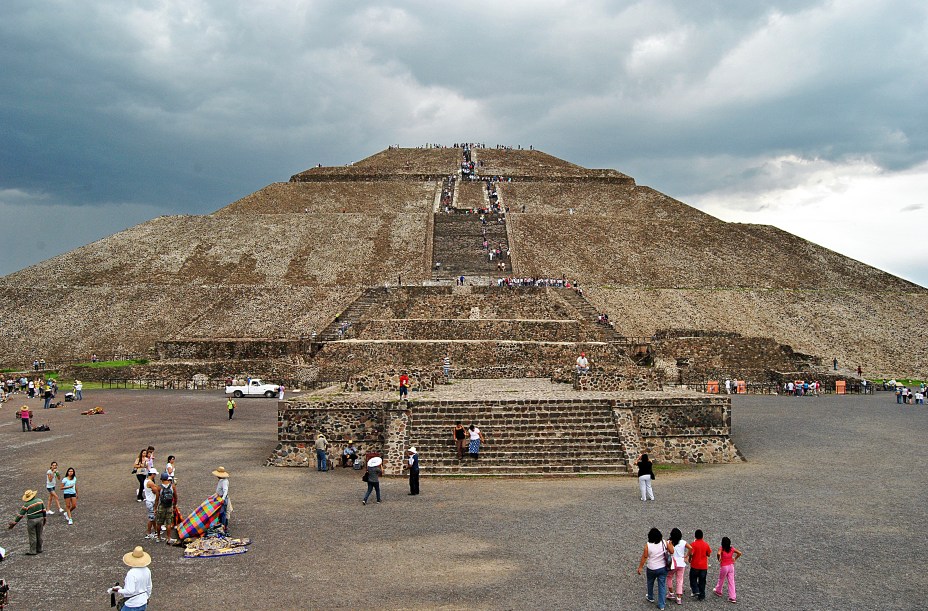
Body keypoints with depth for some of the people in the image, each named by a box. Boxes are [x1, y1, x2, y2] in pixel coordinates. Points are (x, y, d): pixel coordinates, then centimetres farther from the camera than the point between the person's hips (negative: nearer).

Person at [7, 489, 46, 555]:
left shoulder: (26, 505, -14)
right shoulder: (39, 500, -4)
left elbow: (20, 515, -10)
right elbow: (44, 510, 2)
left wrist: (15, 522, -2)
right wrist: (44, 519, 13)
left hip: (31, 521, -4)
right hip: (40, 519, 4)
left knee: (32, 536, 4)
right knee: (39, 535, 15)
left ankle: (32, 551, 10)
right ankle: (39, 549, 24)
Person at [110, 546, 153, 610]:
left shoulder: (131, 573, -24)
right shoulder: (147, 571, -2)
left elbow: (129, 591, -28)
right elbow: (149, 587, 10)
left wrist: (117, 590, -17)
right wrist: (147, 597, 25)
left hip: (132, 605, -7)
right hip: (143, 603, 7)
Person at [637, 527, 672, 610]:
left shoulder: (648, 545, -18)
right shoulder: (664, 543, -12)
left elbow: (644, 557, -13)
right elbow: (671, 551, -2)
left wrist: (640, 567, -4)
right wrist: (670, 544, 15)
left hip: (652, 569, -1)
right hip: (663, 568, 1)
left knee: (650, 583, 25)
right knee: (662, 586, 8)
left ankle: (650, 598, 44)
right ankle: (661, 605, 11)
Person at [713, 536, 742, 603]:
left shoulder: (721, 549, -17)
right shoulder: (732, 549, -3)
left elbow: (718, 554, -35)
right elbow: (739, 553, 2)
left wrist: (719, 559, -17)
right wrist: (734, 559, 10)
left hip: (724, 567, -3)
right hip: (731, 566, 3)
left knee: (721, 580, 20)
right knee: (731, 582, 6)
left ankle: (718, 591, 43)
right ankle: (733, 597, 5)